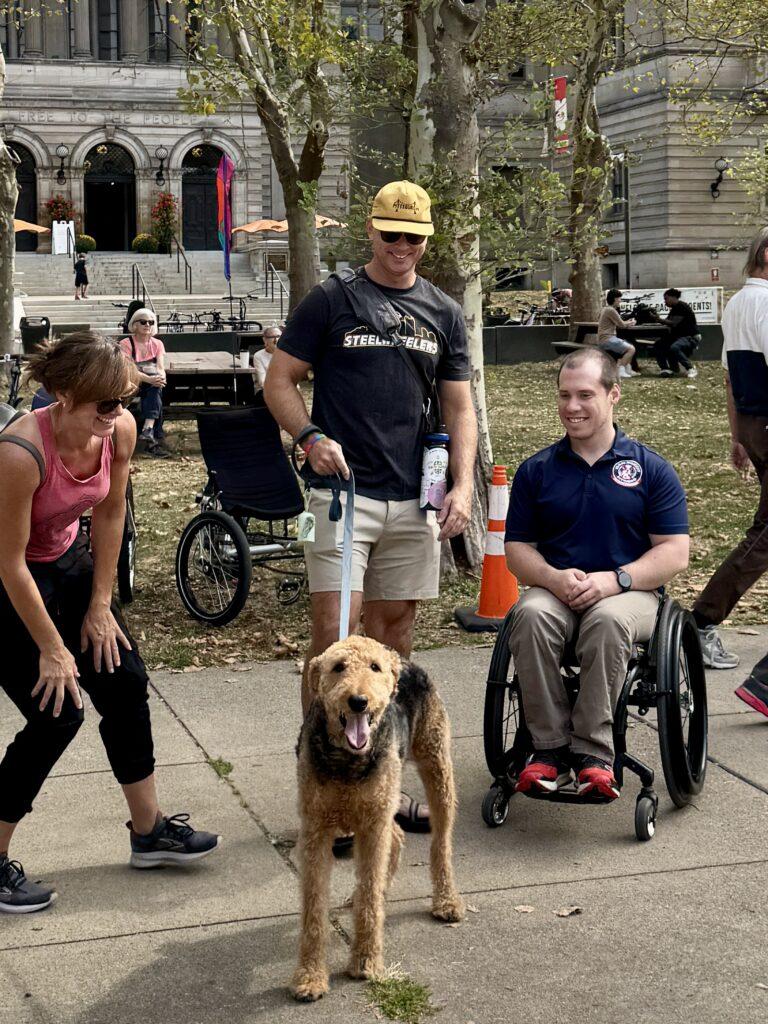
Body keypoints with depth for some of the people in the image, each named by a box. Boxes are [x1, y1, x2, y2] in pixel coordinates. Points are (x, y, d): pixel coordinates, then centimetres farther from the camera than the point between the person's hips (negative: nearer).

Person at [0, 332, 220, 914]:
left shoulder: (120, 431, -17)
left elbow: (110, 514, 0)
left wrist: (100, 604, 2)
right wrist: (52, 650, -19)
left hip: (69, 560, 7)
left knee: (125, 684, 7)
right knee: (59, 712, -10)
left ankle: (150, 830, 23)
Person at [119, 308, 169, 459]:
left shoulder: (157, 344, 12)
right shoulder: (126, 344, -2)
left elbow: (161, 368, -1)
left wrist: (161, 377, -27)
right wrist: (150, 379, -32)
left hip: (152, 384, 3)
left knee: (156, 389, -34)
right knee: (156, 390, -35)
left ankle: (148, 429, -50)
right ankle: (152, 441, -43)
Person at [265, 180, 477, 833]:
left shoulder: (444, 313, 13)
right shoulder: (330, 302, 3)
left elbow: (459, 406, 13)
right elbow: (280, 380, 4)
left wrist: (463, 485, 0)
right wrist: (311, 437, -15)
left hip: (415, 498, 4)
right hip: (343, 489, -4)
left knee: (394, 636, 9)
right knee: (335, 634, -11)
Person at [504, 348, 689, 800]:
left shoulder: (652, 469, 6)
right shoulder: (536, 470, 12)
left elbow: (675, 553, 0)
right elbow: (517, 549, 10)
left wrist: (614, 579, -16)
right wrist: (553, 577, -12)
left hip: (629, 593, -2)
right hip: (554, 590, 2)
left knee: (608, 620, -38)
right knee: (531, 615, -34)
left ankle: (593, 751, -32)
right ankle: (550, 746, -27)